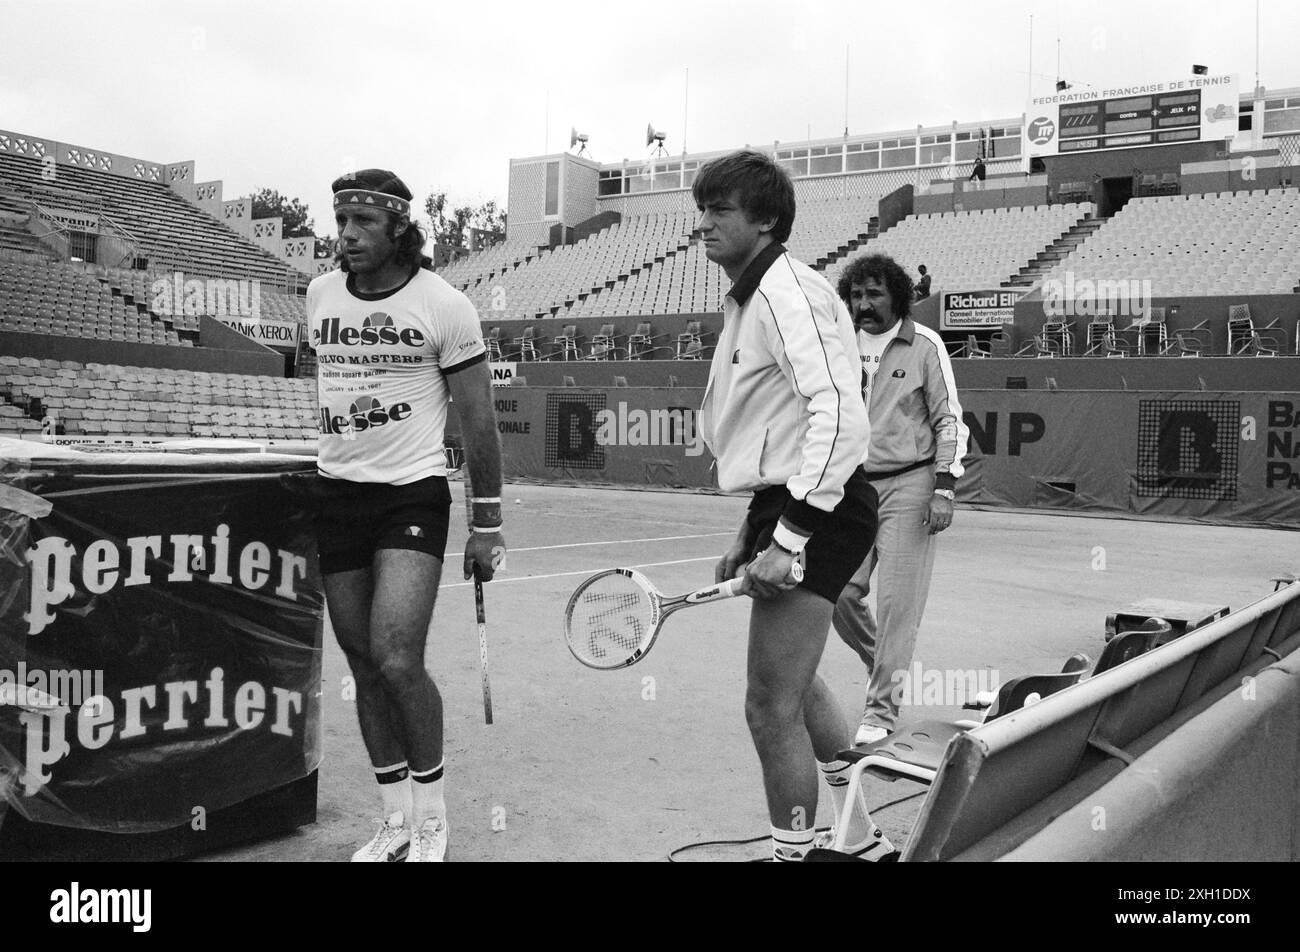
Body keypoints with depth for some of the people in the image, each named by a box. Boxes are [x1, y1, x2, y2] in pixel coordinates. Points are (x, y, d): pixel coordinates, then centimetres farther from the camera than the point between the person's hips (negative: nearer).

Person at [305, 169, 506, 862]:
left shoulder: (445, 306, -7)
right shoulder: (320, 295, 7)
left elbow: (479, 423, -4)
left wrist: (487, 523, -4)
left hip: (412, 494, -5)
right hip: (335, 494, 5)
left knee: (397, 661, -15)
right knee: (364, 666, 6)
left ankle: (432, 817, 6)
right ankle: (396, 822, 19)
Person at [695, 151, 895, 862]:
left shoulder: (787, 291, -14)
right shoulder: (750, 298, 18)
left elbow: (837, 415, -25)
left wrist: (790, 538, -27)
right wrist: (752, 532, 21)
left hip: (817, 511, -11)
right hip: (786, 507, 11)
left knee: (772, 708, -6)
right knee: (794, 686, 24)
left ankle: (791, 851, 10)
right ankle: (864, 838, 40)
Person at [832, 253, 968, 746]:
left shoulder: (924, 346, -2)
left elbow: (949, 420, -2)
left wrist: (944, 488, -10)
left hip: (908, 484, -4)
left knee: (896, 600, -6)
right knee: (839, 592, -2)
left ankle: (881, 708, 5)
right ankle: (888, 665, 25)